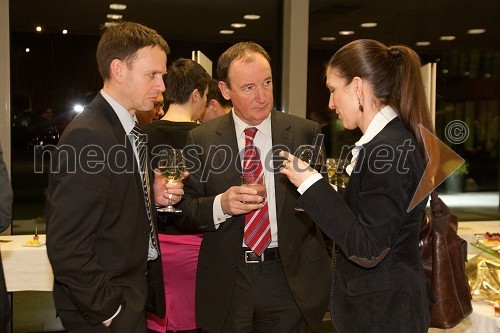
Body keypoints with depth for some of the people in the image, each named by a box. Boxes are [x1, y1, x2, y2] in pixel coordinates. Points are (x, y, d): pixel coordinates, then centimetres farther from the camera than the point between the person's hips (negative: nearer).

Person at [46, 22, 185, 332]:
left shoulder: (130, 128, 5)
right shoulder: (88, 137, -23)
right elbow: (67, 246, -24)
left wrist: (154, 195, -3)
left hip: (137, 291, 9)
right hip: (107, 307, -8)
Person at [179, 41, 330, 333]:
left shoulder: (306, 133, -2)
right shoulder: (201, 139, -1)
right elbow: (188, 210, -1)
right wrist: (221, 205, -19)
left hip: (291, 279, 0)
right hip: (227, 283, 0)